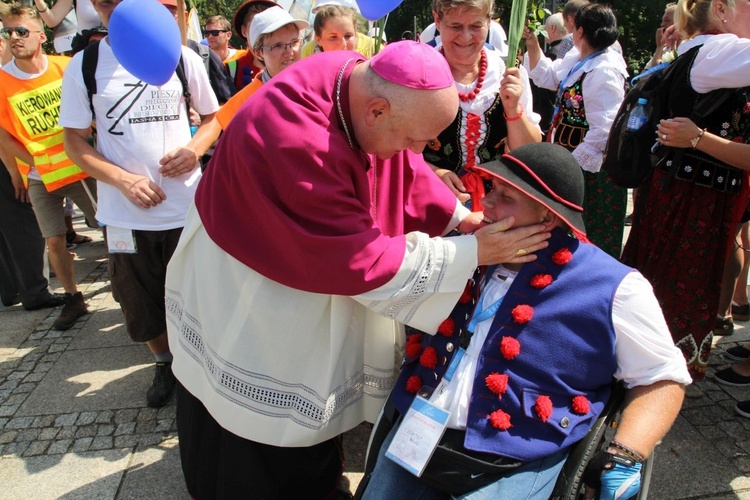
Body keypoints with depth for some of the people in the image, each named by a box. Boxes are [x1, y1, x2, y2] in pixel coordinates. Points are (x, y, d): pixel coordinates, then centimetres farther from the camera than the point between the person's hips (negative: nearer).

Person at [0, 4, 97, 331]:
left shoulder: (64, 67, -7)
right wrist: (34, 163, -7)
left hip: (80, 167, 0)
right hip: (39, 178, 0)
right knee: (54, 241, 3)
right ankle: (73, 299, 21)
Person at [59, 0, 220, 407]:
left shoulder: (182, 57, 2)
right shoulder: (84, 66, 1)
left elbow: (212, 116, 10)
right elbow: (74, 141, 1)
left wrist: (195, 148, -12)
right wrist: (123, 179, -15)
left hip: (186, 206, 0)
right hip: (126, 213, 1)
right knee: (143, 305, 14)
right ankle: (165, 363, 40)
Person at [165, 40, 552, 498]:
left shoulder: (368, 86, -15)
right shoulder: (295, 142, -39)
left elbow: (407, 171, 2)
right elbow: (360, 260, -32)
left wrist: (463, 217, -9)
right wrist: (472, 252, -25)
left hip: (315, 274, 7)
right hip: (249, 304, -7)